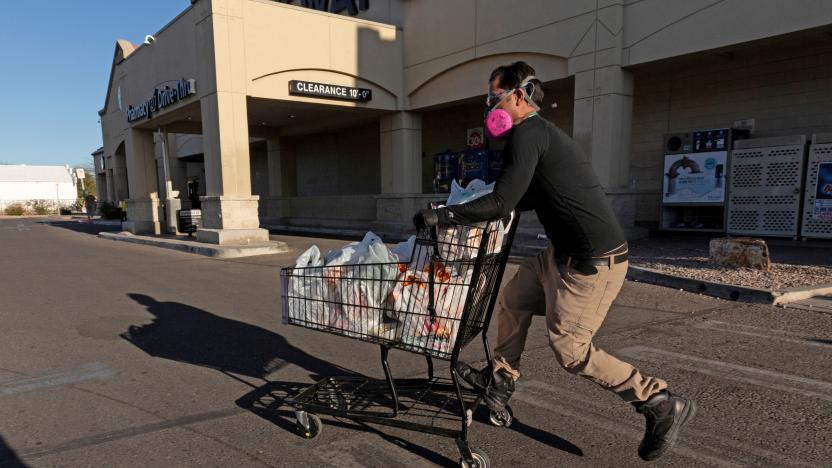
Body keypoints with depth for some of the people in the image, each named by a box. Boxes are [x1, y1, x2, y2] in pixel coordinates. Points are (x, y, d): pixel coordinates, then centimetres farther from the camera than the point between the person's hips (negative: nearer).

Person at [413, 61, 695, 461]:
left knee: (570, 349, -1)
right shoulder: (541, 133, 17)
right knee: (513, 300, 17)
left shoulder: (527, 133, -15)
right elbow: (525, 200, 25)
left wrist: (440, 216, -14)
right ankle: (500, 382, 33)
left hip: (593, 261, -10)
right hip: (564, 253, 10)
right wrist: (470, 206, 25)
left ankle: (661, 405, 12)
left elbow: (502, 204, -23)